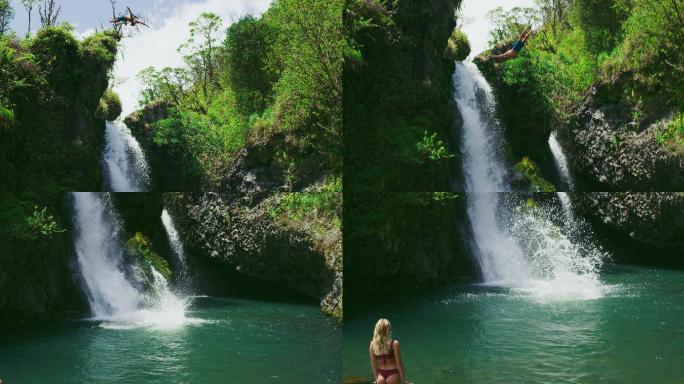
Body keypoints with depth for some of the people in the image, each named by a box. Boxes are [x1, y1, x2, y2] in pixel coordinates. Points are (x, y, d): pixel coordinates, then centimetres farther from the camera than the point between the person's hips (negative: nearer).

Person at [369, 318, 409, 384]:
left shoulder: (372, 344, -5)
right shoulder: (394, 344, -17)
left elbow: (373, 364, 4)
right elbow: (399, 363, -11)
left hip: (381, 375, 4)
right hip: (393, 375, -3)